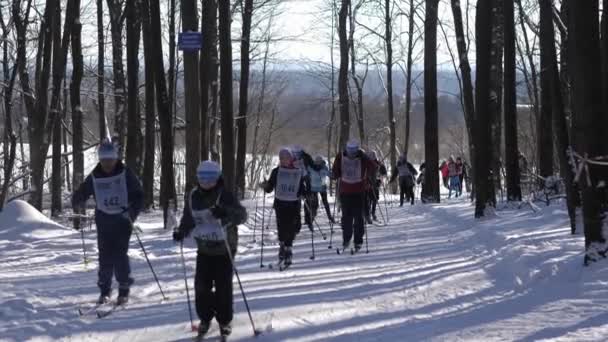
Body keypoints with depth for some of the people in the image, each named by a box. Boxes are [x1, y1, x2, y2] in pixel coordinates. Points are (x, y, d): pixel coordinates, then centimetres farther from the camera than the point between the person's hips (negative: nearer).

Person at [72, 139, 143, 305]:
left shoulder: (125, 174, -5)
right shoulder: (94, 177, 2)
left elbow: (138, 195, -6)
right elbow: (81, 193, 9)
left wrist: (132, 213, -20)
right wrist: (77, 204, -13)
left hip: (122, 219, -2)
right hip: (104, 221, 3)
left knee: (120, 254, -8)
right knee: (105, 256, 1)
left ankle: (124, 291, 2)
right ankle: (104, 290, 12)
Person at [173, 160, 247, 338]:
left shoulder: (225, 195, -13)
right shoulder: (192, 196, 2)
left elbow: (242, 215, -23)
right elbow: (188, 219, 13)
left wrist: (225, 212, -42)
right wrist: (181, 232, -6)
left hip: (224, 248, -4)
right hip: (204, 248, 4)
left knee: (223, 285, -3)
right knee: (201, 285, 1)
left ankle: (225, 321, 13)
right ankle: (205, 318, 19)